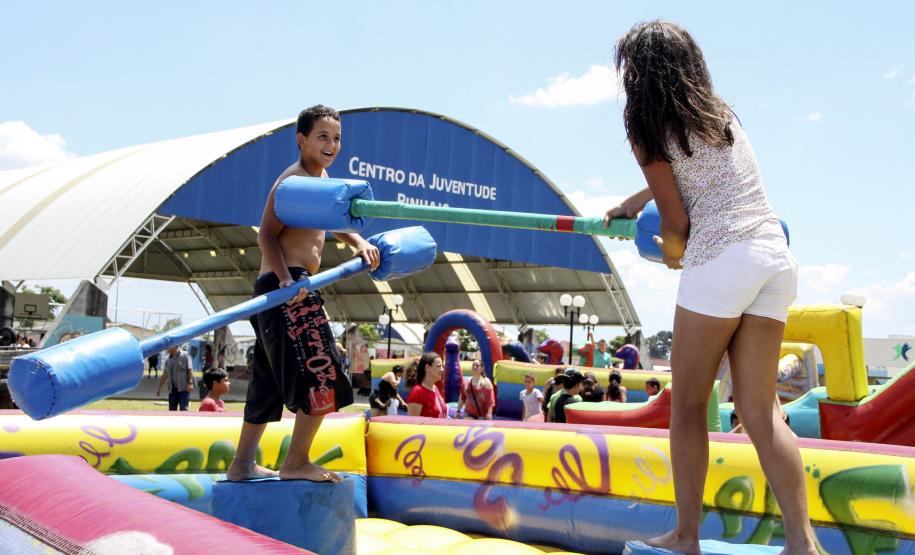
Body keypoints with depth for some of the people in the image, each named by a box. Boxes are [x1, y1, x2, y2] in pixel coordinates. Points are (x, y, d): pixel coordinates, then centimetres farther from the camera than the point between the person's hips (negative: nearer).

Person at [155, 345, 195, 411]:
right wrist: (159, 387, 15)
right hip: (172, 388, 6)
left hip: (183, 388, -6)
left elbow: (190, 370, -10)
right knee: (172, 409, 8)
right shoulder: (168, 359, 13)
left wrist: (190, 383, -20)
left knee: (183, 409, -10)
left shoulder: (185, 355, -5)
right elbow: (165, 374, 17)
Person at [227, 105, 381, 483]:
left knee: (270, 383, 15)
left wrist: (359, 243, 10)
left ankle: (242, 464, 24)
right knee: (324, 376, -11)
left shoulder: (322, 177, 19)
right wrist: (285, 278, -31)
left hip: (295, 286, 10)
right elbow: (267, 234, -17)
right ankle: (296, 462, -2)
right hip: (285, 285, -10)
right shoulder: (293, 180, -11)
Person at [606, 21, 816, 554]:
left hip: (719, 262, -7)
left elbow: (677, 219, -1)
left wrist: (671, 252, 20)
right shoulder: (722, 112, 20)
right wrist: (629, 205, 48)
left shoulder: (648, 128, -1)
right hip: (777, 260, 7)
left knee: (689, 403, 5)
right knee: (760, 410, 7)